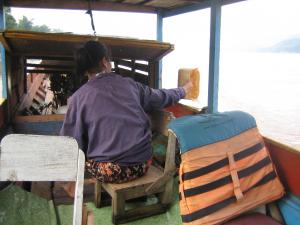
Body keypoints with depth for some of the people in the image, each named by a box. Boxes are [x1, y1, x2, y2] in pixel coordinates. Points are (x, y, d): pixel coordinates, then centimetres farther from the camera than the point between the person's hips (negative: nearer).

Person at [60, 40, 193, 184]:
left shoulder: (78, 97, -6)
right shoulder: (129, 84, 3)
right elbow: (160, 97, 19)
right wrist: (183, 90, 39)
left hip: (109, 172, -3)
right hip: (142, 165, 3)